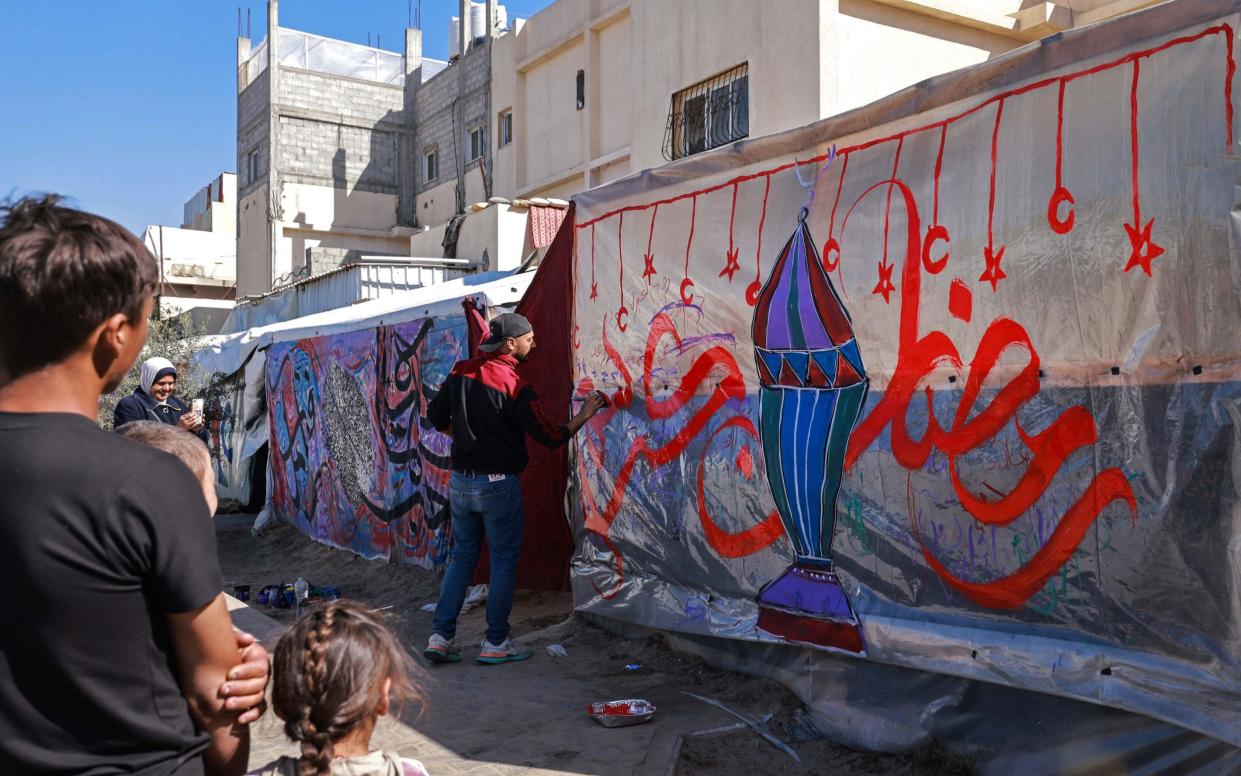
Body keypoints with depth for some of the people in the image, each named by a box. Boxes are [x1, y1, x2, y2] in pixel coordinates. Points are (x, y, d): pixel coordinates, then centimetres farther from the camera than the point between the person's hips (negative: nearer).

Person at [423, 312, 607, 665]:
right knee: (504, 563, 6)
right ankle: (495, 643, 11)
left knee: (461, 557, 15)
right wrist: (583, 415, -2)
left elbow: (436, 416, 12)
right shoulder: (514, 385, -15)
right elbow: (551, 437, -12)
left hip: (460, 481, 6)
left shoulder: (461, 371, 3)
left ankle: (440, 637, 14)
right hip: (497, 484, -6)